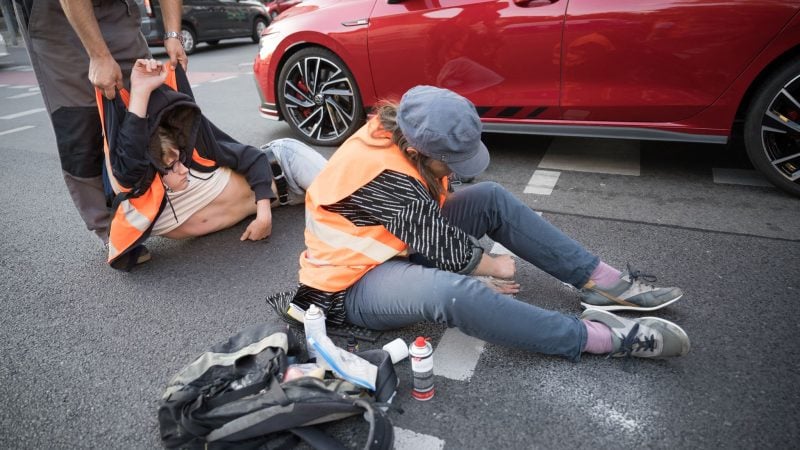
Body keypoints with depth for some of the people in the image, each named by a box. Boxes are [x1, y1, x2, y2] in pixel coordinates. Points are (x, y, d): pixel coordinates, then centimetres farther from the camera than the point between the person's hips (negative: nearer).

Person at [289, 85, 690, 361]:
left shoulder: (398, 135, -6)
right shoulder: (384, 177, -33)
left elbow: (434, 230, 4)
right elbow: (443, 248, -26)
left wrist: (477, 271, -2)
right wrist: (494, 266, -8)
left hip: (399, 245, 9)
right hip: (354, 283, -8)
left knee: (492, 199, -6)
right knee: (450, 293, -40)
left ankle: (600, 282, -6)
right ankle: (596, 336, -27)